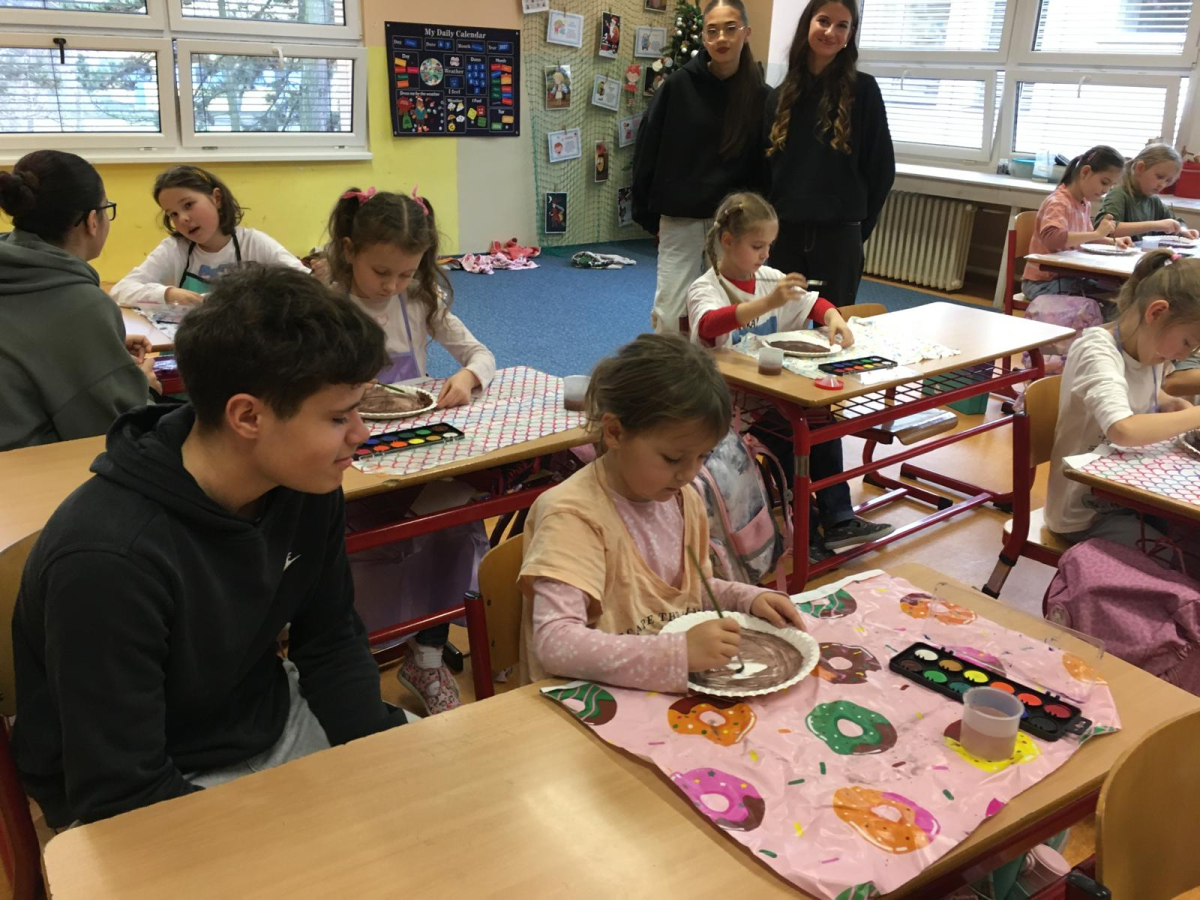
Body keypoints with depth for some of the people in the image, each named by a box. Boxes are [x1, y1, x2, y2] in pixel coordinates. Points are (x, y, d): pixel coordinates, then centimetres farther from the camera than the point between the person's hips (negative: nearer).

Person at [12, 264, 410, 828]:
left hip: (272, 726, 6)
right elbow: (122, 797, -25)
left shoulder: (307, 487, -11)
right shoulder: (110, 558, -30)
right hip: (157, 797, -6)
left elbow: (331, 643, 3)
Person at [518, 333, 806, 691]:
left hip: (681, 686, 7)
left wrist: (747, 599, 1)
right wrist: (678, 651, -35)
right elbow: (553, 643, -29)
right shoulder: (574, 514, -19)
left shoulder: (682, 498, 4)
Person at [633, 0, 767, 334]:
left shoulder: (760, 96, 0)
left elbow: (765, 165, 4)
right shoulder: (678, 86, -3)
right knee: (668, 316, -2)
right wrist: (648, 215, 0)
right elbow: (647, 152, 1)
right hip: (680, 219, -1)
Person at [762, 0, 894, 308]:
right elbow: (766, 167, 11)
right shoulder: (780, 96, 8)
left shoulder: (862, 90, -1)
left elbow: (881, 166, 0)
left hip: (839, 234, -3)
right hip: (785, 232, 3)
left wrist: (861, 223, 1)